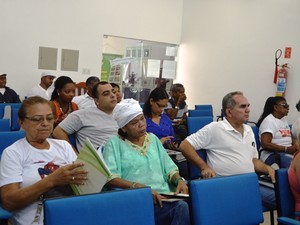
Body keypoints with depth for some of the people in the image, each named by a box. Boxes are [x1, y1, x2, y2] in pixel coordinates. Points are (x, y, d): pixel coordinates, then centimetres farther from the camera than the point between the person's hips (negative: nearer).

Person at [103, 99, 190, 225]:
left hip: (162, 197, 5)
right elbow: (110, 178, -7)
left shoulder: (153, 138, 21)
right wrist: (139, 187, -19)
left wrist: (179, 180, -4)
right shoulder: (114, 143, 5)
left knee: (182, 207, -31)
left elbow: (169, 168, 18)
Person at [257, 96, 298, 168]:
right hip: (272, 155, -8)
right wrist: (287, 149, -18)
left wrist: (295, 145, 3)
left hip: (288, 153, 8)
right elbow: (265, 144, -15)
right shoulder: (269, 121, -5)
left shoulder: (284, 119, 22)